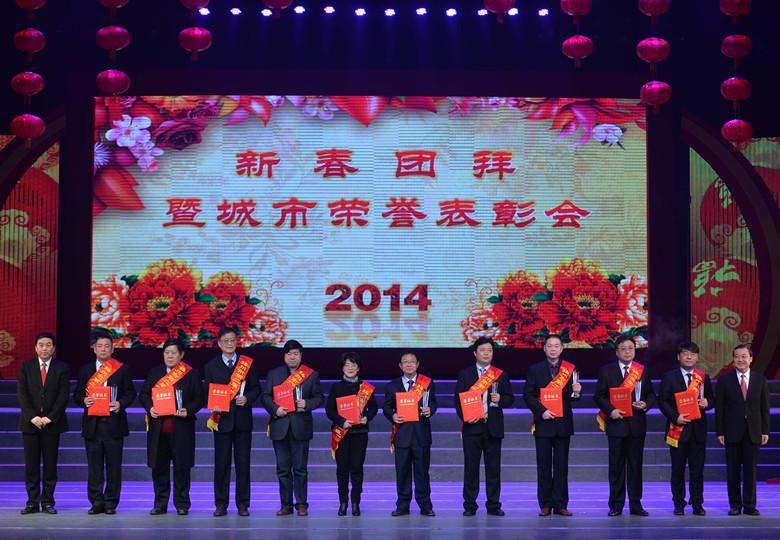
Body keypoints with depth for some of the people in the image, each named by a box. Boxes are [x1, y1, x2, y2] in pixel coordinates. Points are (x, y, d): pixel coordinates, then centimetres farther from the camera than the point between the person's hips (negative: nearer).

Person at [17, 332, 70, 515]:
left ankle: (48, 502, 7)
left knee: (50, 464, 1)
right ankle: (33, 502, 6)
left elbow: (64, 395, -3)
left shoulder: (61, 368, 4)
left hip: (51, 423, -1)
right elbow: (21, 393, 0)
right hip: (30, 423, 1)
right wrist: (32, 417, -11)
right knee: (31, 465, 2)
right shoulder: (26, 367, 7)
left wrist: (49, 417, -11)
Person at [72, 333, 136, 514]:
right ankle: (96, 502, 9)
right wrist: (84, 401, -10)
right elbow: (77, 394, 12)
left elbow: (130, 393, 5)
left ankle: (111, 503, 8)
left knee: (113, 465, 1)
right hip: (92, 425, 2)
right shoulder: (85, 370, 11)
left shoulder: (122, 369, 6)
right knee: (94, 466, 3)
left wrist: (121, 404, -14)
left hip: (114, 424, -1)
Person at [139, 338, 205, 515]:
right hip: (158, 429, 3)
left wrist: (188, 410, -16)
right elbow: (143, 394, 11)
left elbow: (200, 398, 1)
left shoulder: (192, 374, 3)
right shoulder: (154, 373, 12)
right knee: (159, 467, 7)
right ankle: (160, 504, 16)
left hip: (181, 429, -3)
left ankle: (181, 504, 12)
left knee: (181, 468, 2)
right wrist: (150, 408, -8)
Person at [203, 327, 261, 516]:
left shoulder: (248, 363, 6)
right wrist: (213, 407, -11)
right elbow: (207, 392, 8)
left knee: (243, 463, 2)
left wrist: (247, 398, -12)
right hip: (222, 420, 0)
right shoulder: (211, 366, 7)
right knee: (221, 463, 1)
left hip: (243, 420, 0)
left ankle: (243, 503, 9)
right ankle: (221, 503, 9)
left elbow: (256, 388, 8)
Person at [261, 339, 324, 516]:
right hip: (280, 427, 2)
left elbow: (319, 397, 6)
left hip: (301, 427, -1)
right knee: (283, 468, 5)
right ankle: (286, 505, 11)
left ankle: (302, 504, 8)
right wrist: (275, 409, -11)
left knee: (300, 468, 0)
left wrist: (307, 404, -13)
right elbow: (265, 396, 7)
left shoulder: (312, 375, 8)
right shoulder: (273, 374, 11)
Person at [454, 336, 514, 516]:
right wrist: (465, 417, -10)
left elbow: (510, 399, 9)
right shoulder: (465, 374, 8)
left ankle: (493, 505, 10)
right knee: (471, 467, 1)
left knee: (493, 467, 3)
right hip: (472, 427, -1)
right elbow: (458, 400, 5)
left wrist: (500, 399, -12)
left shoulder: (501, 375, 10)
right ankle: (470, 505, 8)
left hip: (493, 427, 1)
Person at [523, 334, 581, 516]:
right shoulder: (534, 370, 5)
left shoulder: (570, 369, 8)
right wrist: (542, 411, -13)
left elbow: (572, 397, 8)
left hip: (563, 424, 1)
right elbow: (528, 395, 0)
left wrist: (576, 391, -15)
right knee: (544, 467, 2)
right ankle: (545, 505, 7)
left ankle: (560, 505, 8)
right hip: (543, 424, -1)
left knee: (561, 466, 3)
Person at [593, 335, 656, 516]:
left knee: (635, 465, 5)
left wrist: (646, 404, -9)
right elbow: (599, 396, 2)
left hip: (637, 425, 2)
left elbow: (651, 395, 12)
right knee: (616, 465, 1)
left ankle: (635, 504, 11)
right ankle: (616, 505, 7)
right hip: (616, 423, -2)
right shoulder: (606, 371, 4)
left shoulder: (643, 371, 9)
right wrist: (611, 410, -14)